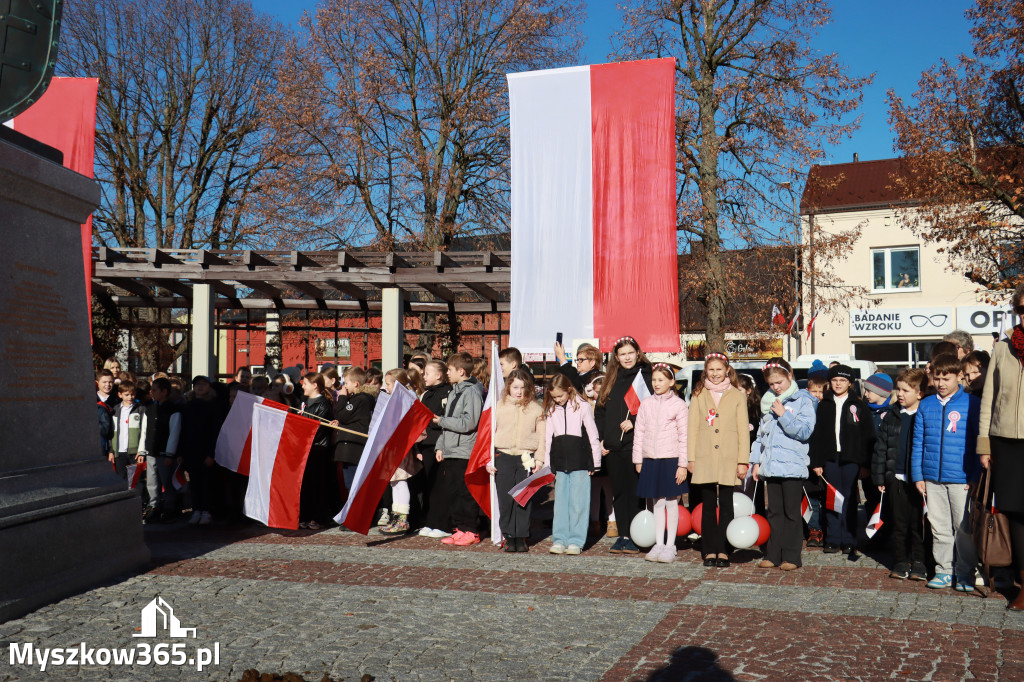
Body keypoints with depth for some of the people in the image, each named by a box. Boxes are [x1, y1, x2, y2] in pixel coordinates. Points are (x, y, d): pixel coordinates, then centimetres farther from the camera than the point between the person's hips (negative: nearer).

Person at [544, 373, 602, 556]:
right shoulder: (551, 410, 10)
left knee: (578, 503, -2)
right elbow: (548, 436, 14)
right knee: (560, 502, 5)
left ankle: (576, 541, 5)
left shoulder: (582, 406, -3)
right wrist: (547, 464, 10)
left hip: (580, 463, -4)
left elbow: (593, 436, 0)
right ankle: (559, 540, 11)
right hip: (559, 463, 4)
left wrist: (594, 463, 0)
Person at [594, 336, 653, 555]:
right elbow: (599, 411, 16)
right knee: (619, 491, 8)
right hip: (612, 446, 5)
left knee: (635, 491, -4)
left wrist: (634, 422, -16)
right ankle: (623, 535, 15)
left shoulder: (646, 377, 0)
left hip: (635, 444, -5)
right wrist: (600, 439, 7)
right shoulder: (610, 380, 15)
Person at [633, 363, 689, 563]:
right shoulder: (646, 404, 8)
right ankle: (658, 544, 18)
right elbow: (639, 432, 11)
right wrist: (638, 459, 8)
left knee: (672, 502, 3)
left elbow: (684, 436, -4)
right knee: (658, 503, 9)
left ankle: (670, 545, 13)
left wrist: (682, 464, -7)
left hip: (671, 459, -3)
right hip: (650, 460, 3)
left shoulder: (678, 404, -2)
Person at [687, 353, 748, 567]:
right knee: (708, 504, 3)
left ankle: (723, 551, 7)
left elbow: (743, 430, 5)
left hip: (729, 459, -1)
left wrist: (743, 461, -2)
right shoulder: (698, 395, 11)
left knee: (726, 505, 1)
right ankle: (709, 550, 9)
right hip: (705, 459, 1)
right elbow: (693, 428, 9)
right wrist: (691, 458, 2)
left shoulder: (738, 396, 8)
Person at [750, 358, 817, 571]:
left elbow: (805, 431, -12)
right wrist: (756, 461, 13)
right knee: (774, 512, 10)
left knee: (791, 513, 1)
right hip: (770, 465, 5)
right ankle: (773, 555, 15)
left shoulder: (803, 400, -3)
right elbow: (761, 433, 18)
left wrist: (783, 415, -16)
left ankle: (791, 557, 7)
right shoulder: (769, 401, 14)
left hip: (792, 466, -5)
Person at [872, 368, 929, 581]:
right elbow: (880, 447, 10)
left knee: (918, 524, 3)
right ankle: (901, 563, 17)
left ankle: (918, 564, 14)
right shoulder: (891, 417, 9)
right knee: (899, 523, 8)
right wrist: (879, 477, 5)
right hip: (896, 479, 3)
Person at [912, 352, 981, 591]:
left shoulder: (972, 403, -2)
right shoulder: (926, 405, 8)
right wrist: (918, 475, 5)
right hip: (932, 477, 3)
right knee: (938, 526, 10)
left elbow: (979, 442, -2)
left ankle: (965, 573, 16)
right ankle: (943, 570, 21)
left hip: (961, 479, -3)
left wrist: (975, 477, -7)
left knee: (964, 527, 3)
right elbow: (918, 442, 10)